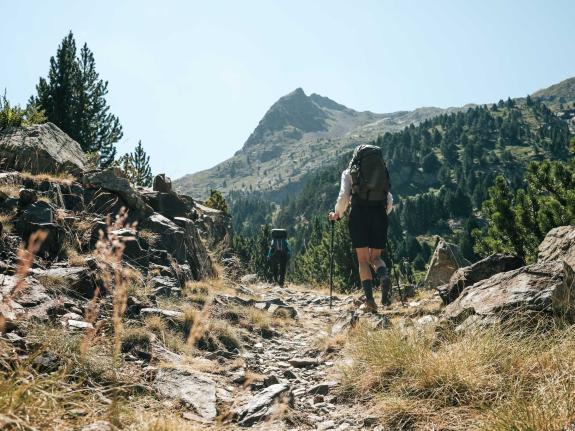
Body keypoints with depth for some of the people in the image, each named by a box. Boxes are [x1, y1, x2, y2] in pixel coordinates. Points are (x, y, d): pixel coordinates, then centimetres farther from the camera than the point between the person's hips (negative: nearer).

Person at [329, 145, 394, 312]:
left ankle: (369, 299, -7)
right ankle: (384, 278, -19)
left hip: (359, 214, -2)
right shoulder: (382, 172, 18)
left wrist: (337, 214, 15)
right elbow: (390, 201, 12)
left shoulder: (349, 172, 10)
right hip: (379, 214, 2)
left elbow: (343, 196, -1)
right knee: (375, 257, 13)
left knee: (363, 259, 5)